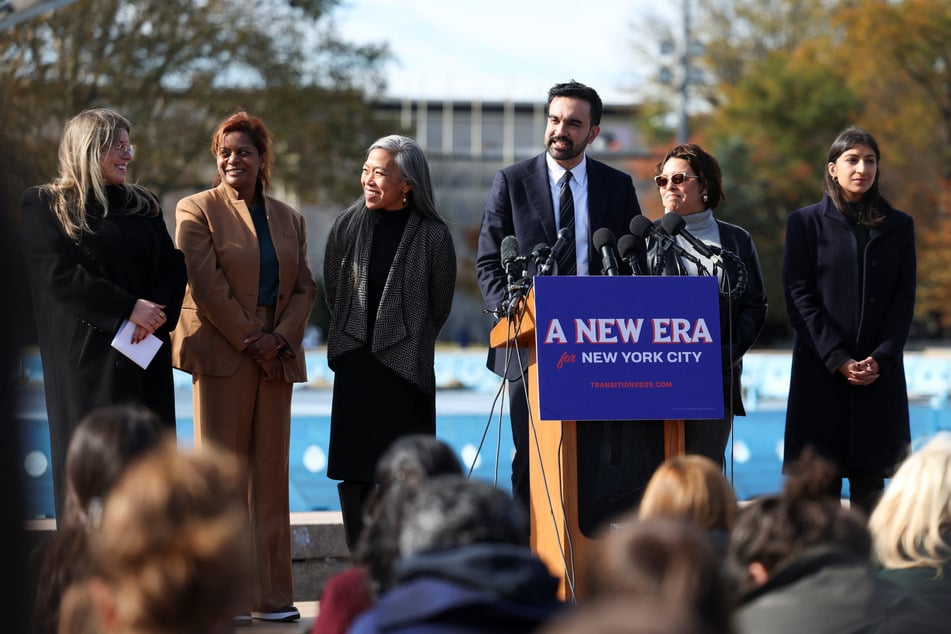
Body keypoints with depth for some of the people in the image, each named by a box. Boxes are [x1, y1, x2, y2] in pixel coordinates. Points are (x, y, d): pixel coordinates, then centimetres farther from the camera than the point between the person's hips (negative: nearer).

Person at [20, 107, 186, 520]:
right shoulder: (45, 207, 1)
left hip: (145, 348, 4)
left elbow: (173, 266, 9)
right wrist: (129, 310, -16)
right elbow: (59, 275, -11)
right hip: (87, 353, -4)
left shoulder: (141, 204, 15)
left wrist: (157, 313, -11)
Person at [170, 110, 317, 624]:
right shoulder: (197, 211, 1)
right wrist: (250, 341, -11)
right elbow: (206, 285, -8)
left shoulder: (288, 219, 16)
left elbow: (304, 287, 11)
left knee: (271, 471, 4)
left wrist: (280, 339, -6)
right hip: (222, 353, -5)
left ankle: (270, 595, 8)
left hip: (276, 357, 5)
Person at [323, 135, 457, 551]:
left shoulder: (433, 236, -5)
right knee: (352, 474, 3)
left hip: (407, 366, -3)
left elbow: (439, 306, 6)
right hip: (356, 367, 3)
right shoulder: (347, 225, 3)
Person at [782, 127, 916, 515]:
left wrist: (881, 359, -8)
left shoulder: (898, 226, 11)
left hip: (880, 372, 2)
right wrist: (837, 359, -11)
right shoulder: (806, 222, 5)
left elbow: (905, 299, 7)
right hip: (821, 369, -2)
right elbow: (798, 297, -2)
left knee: (869, 482, 0)